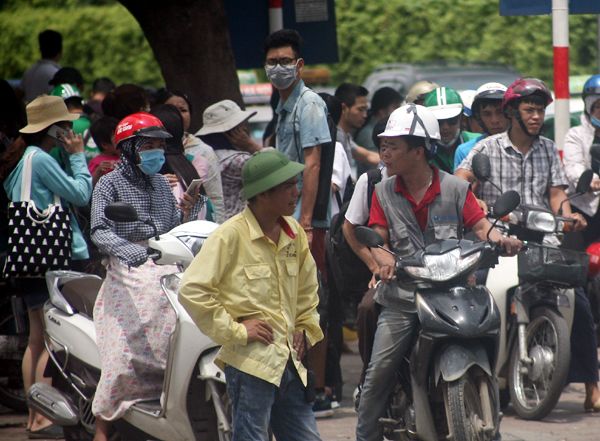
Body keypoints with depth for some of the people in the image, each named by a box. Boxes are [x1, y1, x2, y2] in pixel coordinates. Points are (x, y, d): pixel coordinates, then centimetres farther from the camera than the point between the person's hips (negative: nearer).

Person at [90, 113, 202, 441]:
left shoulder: (161, 183, 18)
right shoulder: (110, 184, 1)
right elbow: (99, 231, -11)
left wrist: (188, 210, 0)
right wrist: (127, 250, -28)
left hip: (167, 271, 5)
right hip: (128, 275, -5)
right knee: (126, 349, -14)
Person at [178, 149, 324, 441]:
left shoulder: (294, 234, 12)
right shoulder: (231, 236, -10)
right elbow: (192, 290, -15)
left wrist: (305, 330, 19)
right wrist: (235, 330, -13)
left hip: (289, 360, 7)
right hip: (250, 360, -7)